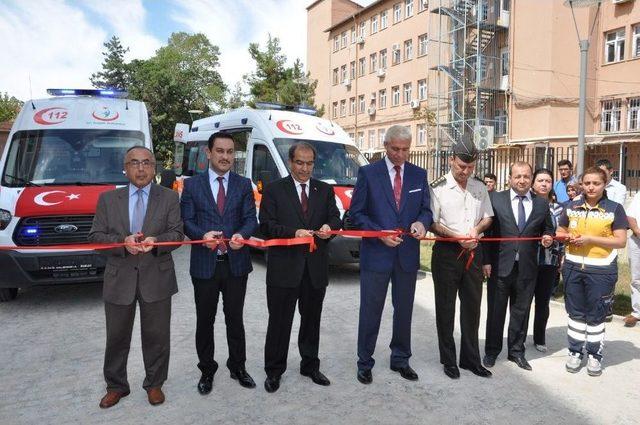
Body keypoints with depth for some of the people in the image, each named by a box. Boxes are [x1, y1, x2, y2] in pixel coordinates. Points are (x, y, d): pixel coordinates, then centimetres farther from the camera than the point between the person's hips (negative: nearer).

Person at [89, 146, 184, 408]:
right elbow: (95, 236, 2)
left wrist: (156, 241, -21)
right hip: (119, 279, 1)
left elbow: (177, 234, -1)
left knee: (156, 336, 10)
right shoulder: (108, 199, 6)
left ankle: (154, 384, 28)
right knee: (117, 337, 12)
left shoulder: (169, 198, 3)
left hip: (156, 278, -1)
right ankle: (116, 385, 31)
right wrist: (123, 242, -17)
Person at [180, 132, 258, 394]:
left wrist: (241, 235, -23)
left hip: (236, 262, 1)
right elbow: (187, 221, -1)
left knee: (235, 318, 13)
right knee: (205, 320, 11)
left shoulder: (244, 185, 5)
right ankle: (207, 370, 29)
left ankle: (238, 367, 31)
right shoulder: (192, 185, 2)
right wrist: (203, 235, -22)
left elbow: (251, 219, -1)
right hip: (204, 264, 0)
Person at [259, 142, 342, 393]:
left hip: (316, 267, 4)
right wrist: (293, 233, -21)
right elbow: (266, 224, -7)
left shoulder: (325, 190, 11)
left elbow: (335, 218, 7)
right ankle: (274, 371, 21)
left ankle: (310, 365, 33)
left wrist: (329, 226, -17)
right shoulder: (274, 190, 1)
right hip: (284, 267, -3)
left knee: (312, 320, 16)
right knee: (279, 321, 5)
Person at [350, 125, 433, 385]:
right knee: (370, 311, 5)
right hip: (376, 253, -3)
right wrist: (380, 233, -16)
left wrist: (422, 223, -13)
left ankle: (400, 360, 32)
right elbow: (356, 213, -4)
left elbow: (426, 209, 10)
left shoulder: (419, 175, 7)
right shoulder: (368, 173, -3)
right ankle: (364, 363, 21)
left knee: (404, 310, 14)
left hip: (408, 253, 3)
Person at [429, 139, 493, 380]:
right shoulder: (438, 188, -7)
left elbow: (488, 217, 16)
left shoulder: (480, 188, 9)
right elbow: (431, 223, -8)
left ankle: (471, 359, 24)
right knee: (445, 308, 5)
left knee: (472, 306, 11)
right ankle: (448, 360, 19)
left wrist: (477, 228, -5)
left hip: (473, 252, 5)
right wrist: (456, 236, -18)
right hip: (447, 252, -4)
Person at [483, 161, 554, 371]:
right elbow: (486, 231, -4)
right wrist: (486, 261, -9)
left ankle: (517, 351, 30)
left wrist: (548, 238, -6)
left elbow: (548, 229, 18)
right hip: (500, 266, -2)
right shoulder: (495, 199, -3)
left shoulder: (542, 204, 5)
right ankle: (492, 350, 26)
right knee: (496, 311, 9)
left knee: (521, 312, 13)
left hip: (527, 268, 2)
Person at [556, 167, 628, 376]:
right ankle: (575, 352, 24)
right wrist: (569, 237, -6)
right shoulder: (572, 207, 7)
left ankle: (595, 355, 22)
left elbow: (621, 241, -9)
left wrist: (590, 238, -19)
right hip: (573, 267, 3)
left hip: (601, 270, -3)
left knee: (596, 316, 7)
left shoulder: (615, 208, -4)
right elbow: (560, 231, 16)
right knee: (575, 312, 12)